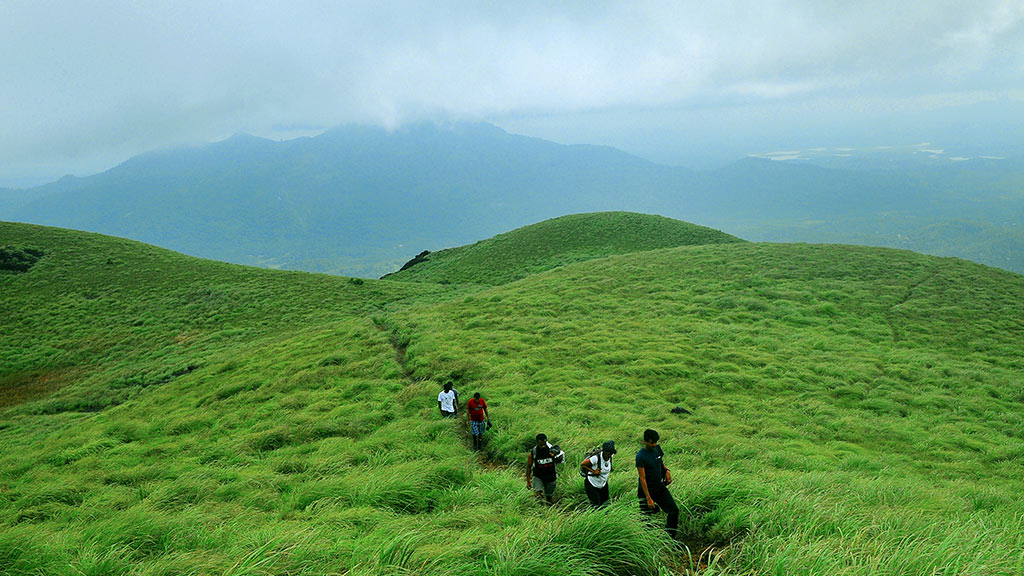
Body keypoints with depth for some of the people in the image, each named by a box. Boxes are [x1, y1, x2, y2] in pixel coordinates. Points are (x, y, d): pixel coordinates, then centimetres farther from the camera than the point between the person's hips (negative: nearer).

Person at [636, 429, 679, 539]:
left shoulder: (657, 448, 0)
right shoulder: (640, 456, -20)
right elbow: (642, 478, -20)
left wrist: (667, 470, -4)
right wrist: (648, 498, -22)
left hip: (660, 487, 6)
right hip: (646, 490, -6)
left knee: (674, 510, 0)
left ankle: (669, 538, 12)